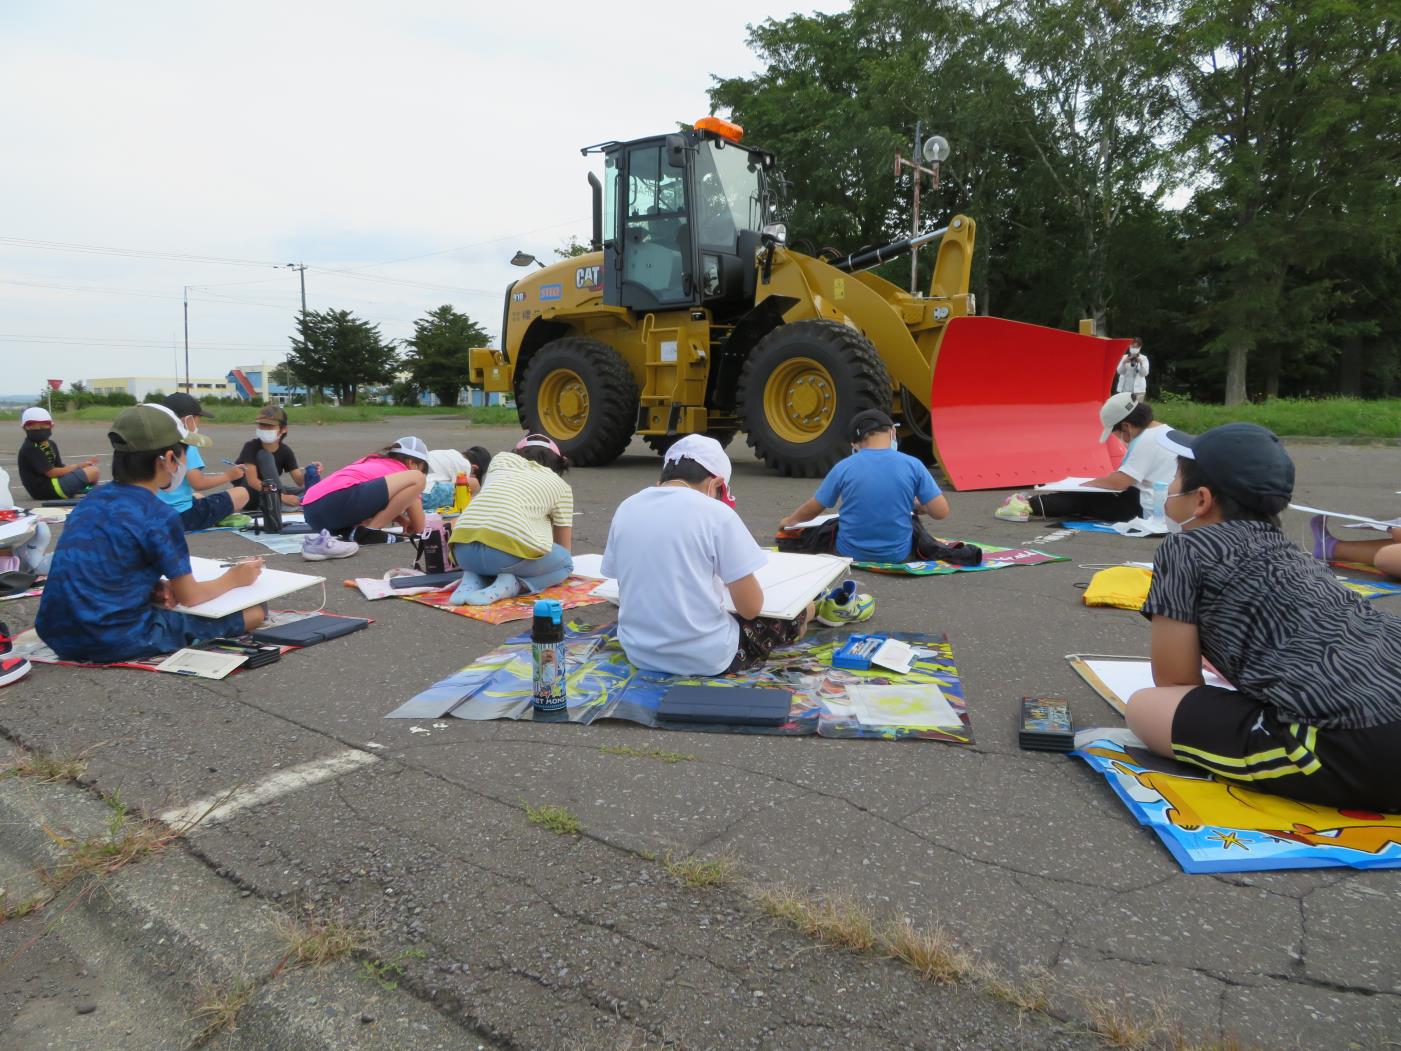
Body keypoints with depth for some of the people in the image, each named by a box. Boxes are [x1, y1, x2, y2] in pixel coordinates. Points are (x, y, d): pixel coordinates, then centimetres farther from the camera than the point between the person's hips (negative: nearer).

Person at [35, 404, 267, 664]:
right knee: (255, 611, -3)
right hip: (117, 641, -8)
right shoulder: (159, 516, -14)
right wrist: (233, 579, 11)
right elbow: (189, 597, -6)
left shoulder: (92, 499, 7)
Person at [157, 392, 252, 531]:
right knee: (242, 494, -5)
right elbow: (198, 483, -19)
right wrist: (228, 475, -6)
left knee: (197, 497, 40)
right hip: (182, 515, -9)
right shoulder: (186, 446, -13)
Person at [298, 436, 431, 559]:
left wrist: (404, 522, 42)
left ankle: (325, 540, 7)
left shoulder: (371, 462, 35)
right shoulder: (400, 471, 16)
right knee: (416, 479, -6)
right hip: (339, 501, -9)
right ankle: (367, 532, -2)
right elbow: (419, 527, 19)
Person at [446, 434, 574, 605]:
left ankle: (472, 580, 7)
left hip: (463, 550, 5)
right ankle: (511, 585, -3)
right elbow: (564, 547, 25)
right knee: (565, 563, 23)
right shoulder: (561, 485, 19)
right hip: (508, 549, -5)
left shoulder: (502, 458, 27)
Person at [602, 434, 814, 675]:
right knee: (799, 612, 20)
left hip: (639, 653, 5)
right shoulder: (715, 513, -13)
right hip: (705, 658, -5)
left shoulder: (625, 509, 2)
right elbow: (750, 608, -10)